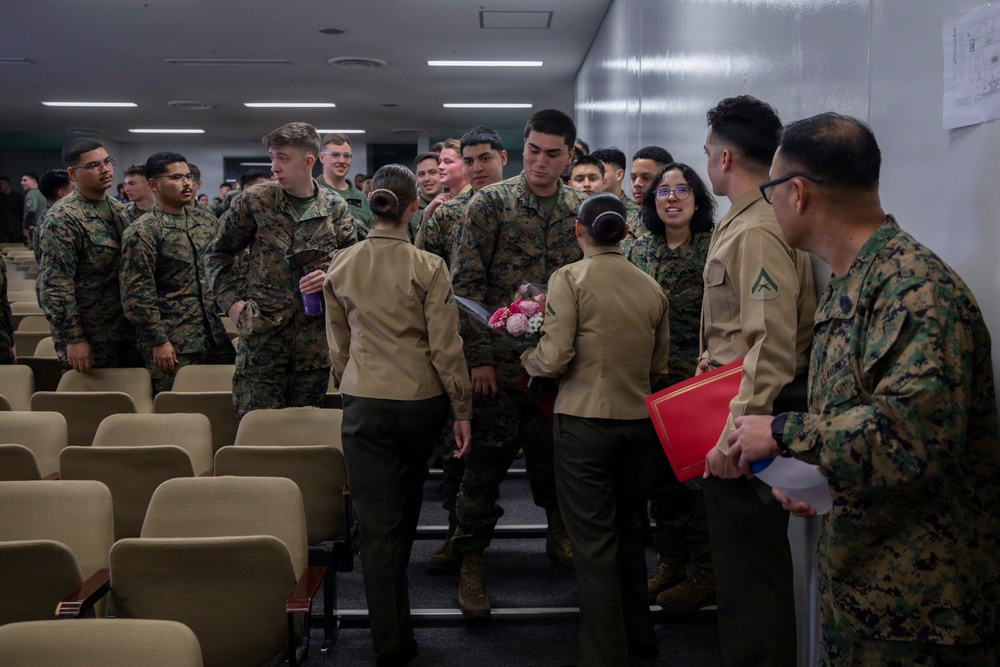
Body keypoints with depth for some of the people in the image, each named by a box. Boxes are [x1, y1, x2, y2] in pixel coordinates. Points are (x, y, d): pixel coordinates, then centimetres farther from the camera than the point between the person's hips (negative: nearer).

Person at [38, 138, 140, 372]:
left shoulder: (118, 209, 10)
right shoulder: (62, 218, -14)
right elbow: (54, 286, -17)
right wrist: (73, 339, -19)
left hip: (128, 331, 7)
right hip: (90, 337, -7)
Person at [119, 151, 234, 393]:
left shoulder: (207, 221, 11)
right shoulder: (142, 232, -8)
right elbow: (137, 293, -13)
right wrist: (158, 341, -15)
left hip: (218, 338, 6)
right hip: (175, 346, -6)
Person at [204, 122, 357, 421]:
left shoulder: (335, 209, 3)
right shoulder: (254, 201, -1)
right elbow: (217, 254, 9)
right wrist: (231, 302, -1)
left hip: (314, 343, 2)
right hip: (261, 338, -2)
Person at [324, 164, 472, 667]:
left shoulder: (340, 266, 0)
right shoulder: (427, 267, -10)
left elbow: (338, 343, 10)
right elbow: (445, 346, -10)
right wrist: (462, 409, -1)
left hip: (363, 400, 0)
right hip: (421, 399, 0)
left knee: (377, 521, 2)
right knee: (406, 507, 25)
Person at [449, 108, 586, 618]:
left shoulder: (583, 211, 7)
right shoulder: (490, 203, -4)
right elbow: (465, 283, -6)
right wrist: (478, 354, -11)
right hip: (498, 360, -3)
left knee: (553, 454, 13)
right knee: (487, 458, 3)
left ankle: (559, 533, 37)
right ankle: (471, 561, 16)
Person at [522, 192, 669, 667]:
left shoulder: (570, 278, -10)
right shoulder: (651, 288, 4)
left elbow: (555, 358, -16)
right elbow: (659, 370, 9)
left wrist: (526, 358, 4)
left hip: (585, 422, -5)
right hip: (637, 421, 6)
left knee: (593, 542, 3)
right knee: (627, 527, 21)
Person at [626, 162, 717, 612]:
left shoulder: (714, 249, -7)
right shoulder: (639, 248, 9)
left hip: (696, 382, -5)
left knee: (697, 475, 1)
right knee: (658, 475, 13)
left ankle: (707, 574, 15)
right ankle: (670, 563, 29)